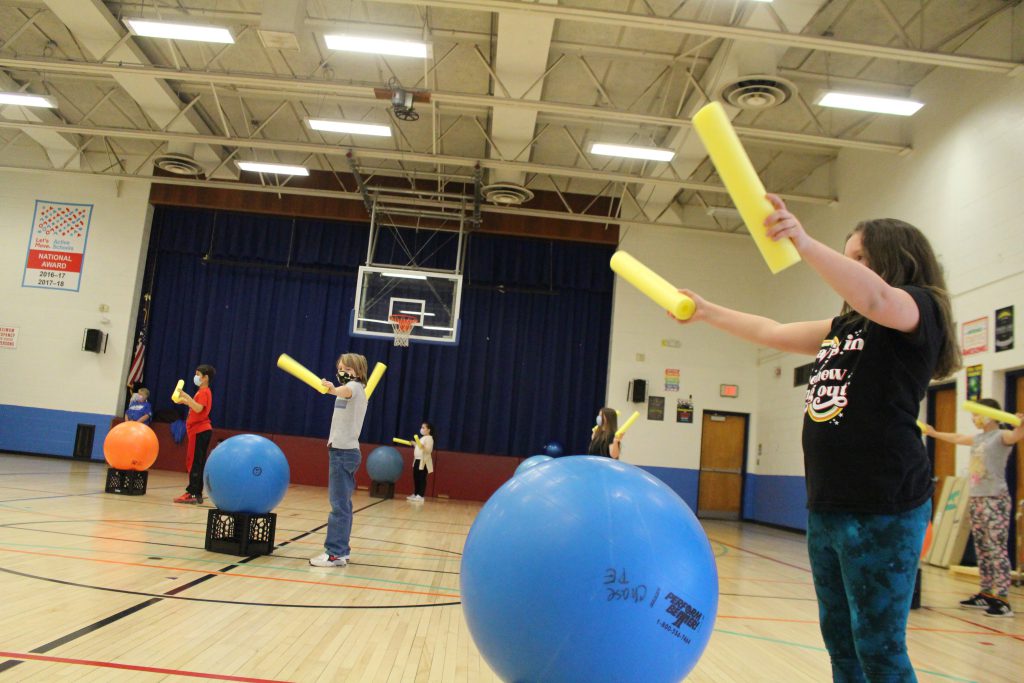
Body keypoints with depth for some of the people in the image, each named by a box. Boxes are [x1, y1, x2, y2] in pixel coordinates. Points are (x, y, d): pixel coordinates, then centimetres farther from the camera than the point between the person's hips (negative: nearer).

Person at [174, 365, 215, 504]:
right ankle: (197, 494, 12)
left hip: (200, 431, -10)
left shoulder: (204, 392, -12)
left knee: (194, 463, -10)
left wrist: (186, 397, -29)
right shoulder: (202, 392, 20)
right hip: (200, 431, 10)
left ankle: (192, 493, -9)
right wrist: (186, 401, 17)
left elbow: (199, 408, -27)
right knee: (197, 463, 10)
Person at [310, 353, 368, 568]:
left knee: (339, 505, -12)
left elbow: (346, 391, -38)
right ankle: (341, 550, 16)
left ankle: (335, 553, -13)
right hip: (346, 451, 10)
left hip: (342, 451, -10)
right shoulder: (357, 390, 19)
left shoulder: (355, 386, -12)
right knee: (342, 504, 12)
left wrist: (334, 389, -58)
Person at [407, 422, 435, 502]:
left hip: (424, 461, -10)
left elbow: (429, 450, -21)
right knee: (416, 478, 11)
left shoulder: (429, 438, -10)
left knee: (422, 479, -10)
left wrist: (422, 447, -38)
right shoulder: (422, 438, 21)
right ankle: (415, 494, 18)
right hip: (417, 460, 10)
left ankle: (420, 496, -11)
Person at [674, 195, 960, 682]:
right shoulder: (843, 327, 20)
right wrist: (706, 311, 24)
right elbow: (774, 333, 26)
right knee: (839, 640, 14)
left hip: (883, 509, -8)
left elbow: (875, 297, -27)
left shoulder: (920, 309, -4)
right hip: (826, 507, 8)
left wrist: (805, 244, -41)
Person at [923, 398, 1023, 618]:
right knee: (982, 550, 10)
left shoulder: (1001, 436, -6)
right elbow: (956, 438, 35)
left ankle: (1002, 599, -11)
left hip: (995, 500, -8)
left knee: (996, 548, -11)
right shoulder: (977, 438, 18)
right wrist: (934, 433, 47)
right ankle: (986, 594, 17)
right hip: (976, 499, 8)